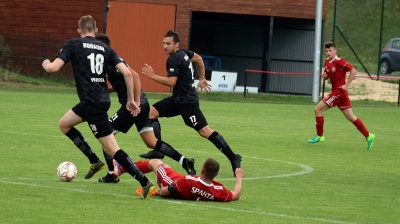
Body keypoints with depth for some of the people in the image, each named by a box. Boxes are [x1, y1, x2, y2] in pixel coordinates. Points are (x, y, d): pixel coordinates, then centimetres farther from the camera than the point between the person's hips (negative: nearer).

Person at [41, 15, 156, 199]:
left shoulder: (73, 45, -2)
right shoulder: (105, 49, 12)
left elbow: (53, 68, -9)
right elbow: (127, 72, 2)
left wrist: (46, 64, 16)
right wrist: (131, 99, 11)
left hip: (93, 103, -7)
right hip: (100, 99, 7)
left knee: (111, 149, -5)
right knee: (64, 124, 25)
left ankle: (145, 183, -10)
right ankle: (95, 161, 25)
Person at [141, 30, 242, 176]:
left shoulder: (174, 60, -19)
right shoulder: (182, 53, 8)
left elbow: (171, 82, -26)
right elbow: (198, 59, 23)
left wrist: (152, 76, -19)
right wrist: (202, 79, 28)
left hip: (187, 101, -10)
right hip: (177, 99, 10)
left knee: (204, 131, -11)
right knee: (151, 112, 4)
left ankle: (233, 158, -7)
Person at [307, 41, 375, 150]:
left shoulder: (339, 61, -15)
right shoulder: (327, 62, 10)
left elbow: (353, 70, -19)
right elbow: (327, 76, 23)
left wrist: (346, 85, -18)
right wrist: (324, 75, -1)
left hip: (339, 91, -9)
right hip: (336, 91, 9)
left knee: (318, 109, -6)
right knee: (350, 117, 10)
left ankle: (319, 136, 4)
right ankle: (368, 136, 13)